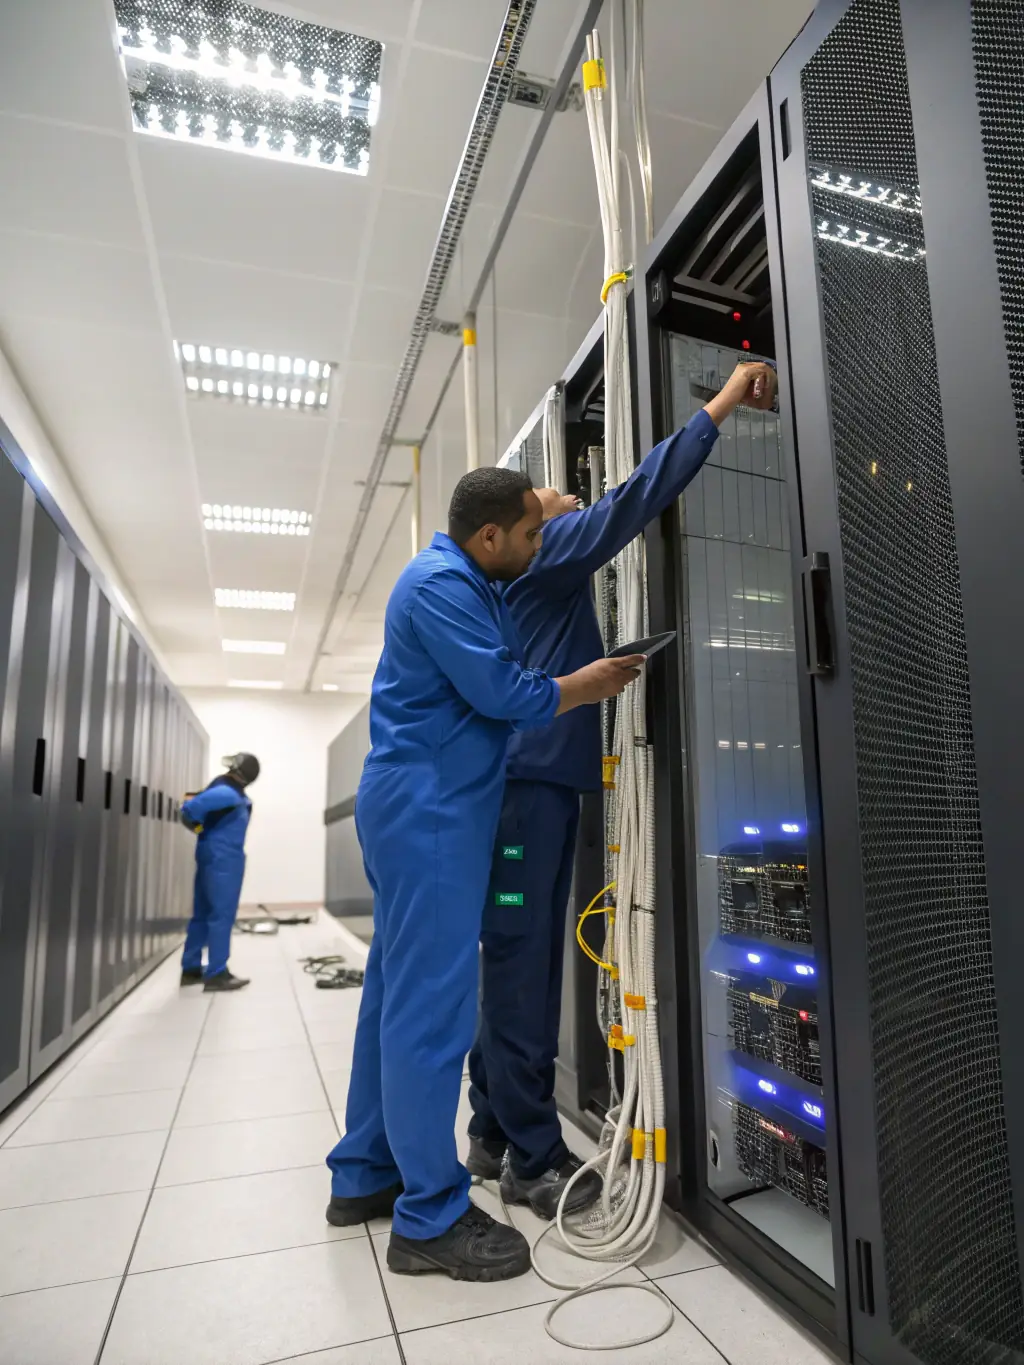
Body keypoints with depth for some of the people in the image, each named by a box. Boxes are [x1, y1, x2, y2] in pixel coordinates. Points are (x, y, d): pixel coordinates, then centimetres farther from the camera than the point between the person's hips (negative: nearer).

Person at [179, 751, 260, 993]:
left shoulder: (224, 789, 10)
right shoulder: (228, 794, -20)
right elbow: (191, 807, -27)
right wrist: (196, 825, -8)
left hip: (213, 856, 10)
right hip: (223, 859, -10)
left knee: (203, 914, 13)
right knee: (221, 915, -5)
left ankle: (191, 969, 20)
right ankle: (216, 974, -1)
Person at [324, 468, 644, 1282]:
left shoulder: (462, 578, 16)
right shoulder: (442, 585, -15)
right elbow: (504, 694, -19)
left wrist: (540, 513, 24)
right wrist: (592, 685, -4)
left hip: (421, 807, 11)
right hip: (430, 809, -11)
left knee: (398, 991, 14)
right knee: (433, 1002, -5)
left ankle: (365, 1175, 27)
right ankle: (430, 1217, 8)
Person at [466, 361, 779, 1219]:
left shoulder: (535, 573, 23)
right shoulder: (542, 553, -3)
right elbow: (638, 497, -9)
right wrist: (724, 403, -3)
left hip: (527, 776, 9)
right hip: (533, 775, -9)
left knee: (516, 963, 11)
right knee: (524, 966, -5)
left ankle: (495, 1135, 20)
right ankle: (533, 1156, 4)